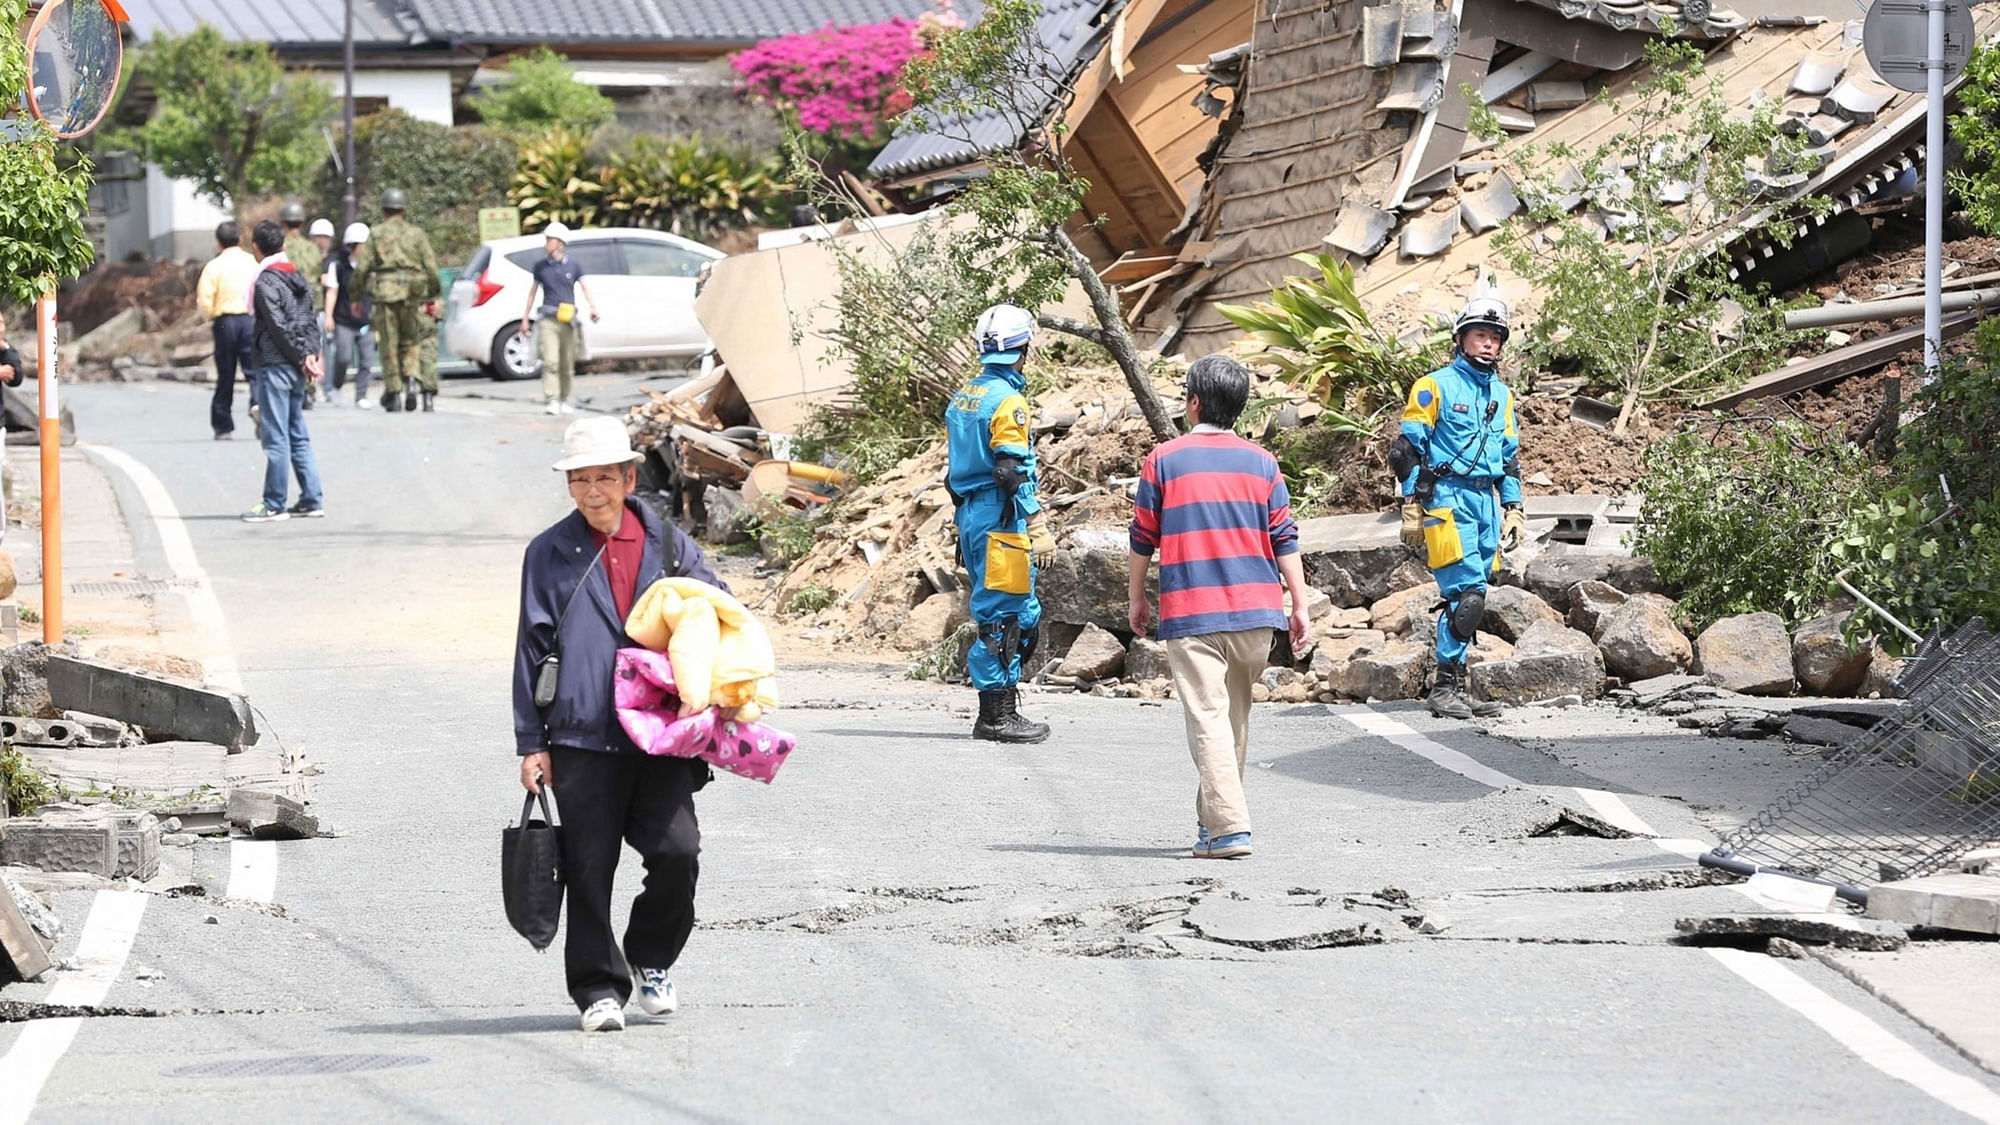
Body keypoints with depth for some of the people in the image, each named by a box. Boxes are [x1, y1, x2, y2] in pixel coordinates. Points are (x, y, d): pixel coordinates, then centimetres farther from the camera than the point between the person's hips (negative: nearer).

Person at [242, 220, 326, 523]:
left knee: (276, 438, -6)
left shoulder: (266, 282, -12)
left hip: (274, 365, -8)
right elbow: (311, 319, 11)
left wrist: (302, 358, -9)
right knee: (298, 435, 13)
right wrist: (311, 354, 3)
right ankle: (311, 500, 13)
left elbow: (279, 326, -15)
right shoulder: (298, 278, 13)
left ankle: (274, 505, -5)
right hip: (296, 370, 8)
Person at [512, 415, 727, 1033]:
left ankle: (652, 959, 16)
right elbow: (532, 650, 6)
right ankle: (599, 988, 11)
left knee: (677, 852, -9)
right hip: (582, 738, -1)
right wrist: (531, 742, 2)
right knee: (589, 869, -1)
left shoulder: (669, 546, 9)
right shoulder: (550, 554, 5)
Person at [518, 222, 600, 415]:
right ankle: (551, 401, -17)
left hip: (568, 320, 1)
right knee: (550, 362, -14)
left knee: (567, 364, 5)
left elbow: (585, 287, 2)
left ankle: (564, 400, 17)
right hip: (548, 319, -1)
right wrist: (525, 318, 15)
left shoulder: (573, 265, 5)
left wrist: (593, 306, -17)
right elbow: (533, 291, 15)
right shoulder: (540, 266, 7)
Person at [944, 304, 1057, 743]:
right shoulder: (1007, 401, -14)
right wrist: (1039, 528, -19)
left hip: (970, 517, 9)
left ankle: (1002, 709, 16)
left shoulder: (962, 398, 14)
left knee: (1023, 615, 14)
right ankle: (995, 716, -2)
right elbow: (1012, 472, -19)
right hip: (1000, 521, -9)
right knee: (1001, 617, -4)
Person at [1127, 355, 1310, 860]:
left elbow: (1143, 538, 3)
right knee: (1236, 717, 17)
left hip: (1190, 615, -3)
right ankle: (1214, 818, 27)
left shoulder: (1164, 460, -1)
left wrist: (1136, 599, 16)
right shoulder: (1261, 463, 6)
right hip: (1255, 611, 3)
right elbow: (1285, 540, 4)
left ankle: (1229, 827, -20)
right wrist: (1300, 607, 8)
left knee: (1208, 717, -8)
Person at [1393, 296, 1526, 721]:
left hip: (1486, 500, 7)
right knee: (1467, 592, -16)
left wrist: (1513, 510, 19)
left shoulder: (1502, 395, 19)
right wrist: (1412, 509, -9)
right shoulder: (1435, 387, -2)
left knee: (1470, 597, 4)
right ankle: (1447, 684, -12)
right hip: (1446, 497, -7)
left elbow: (1510, 457, 26)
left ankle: (1454, 686, 8)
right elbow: (1408, 449, -3)